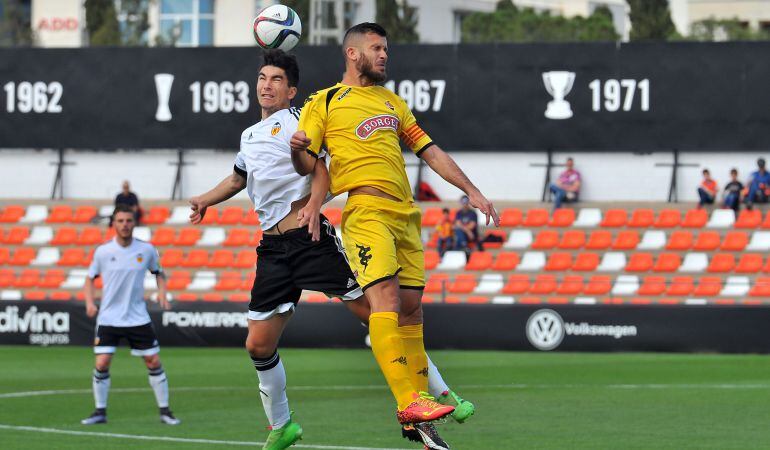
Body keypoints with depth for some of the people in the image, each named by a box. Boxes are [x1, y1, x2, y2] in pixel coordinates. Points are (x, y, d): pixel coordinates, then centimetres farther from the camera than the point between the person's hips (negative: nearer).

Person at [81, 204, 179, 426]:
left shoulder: (146, 249, -3)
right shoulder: (103, 251, -6)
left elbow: (158, 272, 14)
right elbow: (90, 277, 7)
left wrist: (162, 293, -4)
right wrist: (90, 302, -8)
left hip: (138, 317, 1)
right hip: (108, 318, -1)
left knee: (154, 362, -1)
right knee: (102, 364, -10)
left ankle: (164, 411, 11)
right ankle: (100, 412, 5)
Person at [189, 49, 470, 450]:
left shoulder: (296, 119, 2)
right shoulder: (249, 136, 23)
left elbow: (321, 166, -8)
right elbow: (238, 179, 42)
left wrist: (314, 204, -25)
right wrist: (206, 200, 29)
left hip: (311, 237, -7)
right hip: (272, 248, 7)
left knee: (373, 310, -13)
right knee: (258, 344, 1)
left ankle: (439, 391, -7)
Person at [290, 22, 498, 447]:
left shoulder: (393, 102, 25)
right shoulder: (323, 103, 9)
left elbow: (430, 151, 27)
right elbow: (306, 165, 4)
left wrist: (472, 190, 20)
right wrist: (297, 149, -19)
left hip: (405, 213, 6)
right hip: (366, 211, -6)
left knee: (411, 306, 1)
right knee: (385, 295, -20)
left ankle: (417, 402, 4)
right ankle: (407, 402, -29)